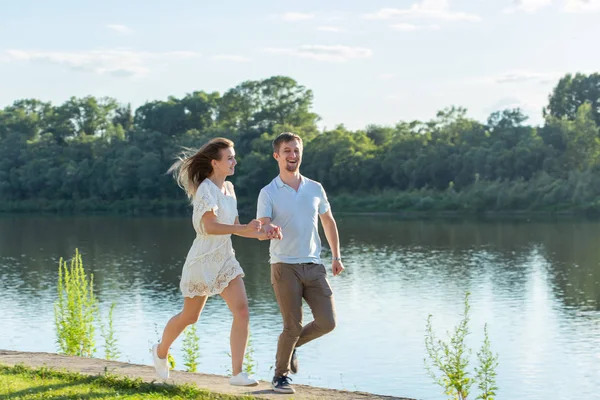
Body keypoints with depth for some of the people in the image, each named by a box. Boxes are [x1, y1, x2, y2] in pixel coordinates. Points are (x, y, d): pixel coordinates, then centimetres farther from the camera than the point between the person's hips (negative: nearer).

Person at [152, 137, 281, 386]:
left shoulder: (229, 188, 9)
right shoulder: (206, 189, -16)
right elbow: (209, 226, -28)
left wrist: (261, 235, -2)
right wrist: (243, 229, -38)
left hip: (225, 259, 7)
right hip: (203, 260, -7)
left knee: (242, 312, -10)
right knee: (190, 316, 9)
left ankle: (237, 373, -8)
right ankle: (161, 351, 37)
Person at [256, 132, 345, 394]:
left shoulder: (315, 189, 9)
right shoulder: (268, 193, -3)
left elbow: (328, 222, 21)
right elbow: (261, 226, -16)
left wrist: (336, 256, 16)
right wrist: (268, 230, -40)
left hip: (314, 266, 4)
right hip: (285, 267, -4)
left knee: (327, 322, -4)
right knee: (293, 326, -5)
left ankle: (292, 345, 25)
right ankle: (280, 375, 18)